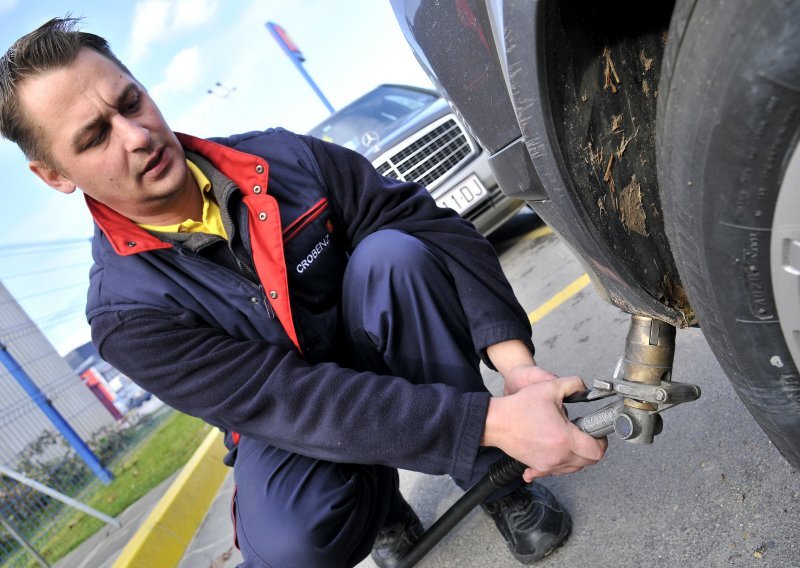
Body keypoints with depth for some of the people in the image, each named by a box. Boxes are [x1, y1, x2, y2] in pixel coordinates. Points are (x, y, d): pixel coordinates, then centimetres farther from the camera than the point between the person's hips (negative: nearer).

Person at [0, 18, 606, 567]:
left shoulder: (283, 158, -11)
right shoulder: (126, 312, -19)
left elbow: (433, 226, -16)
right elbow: (284, 402, -30)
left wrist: (513, 358, -31)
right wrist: (492, 421, -38)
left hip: (378, 363, 3)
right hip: (285, 431, -2)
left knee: (393, 253, -27)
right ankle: (378, 504, 3)